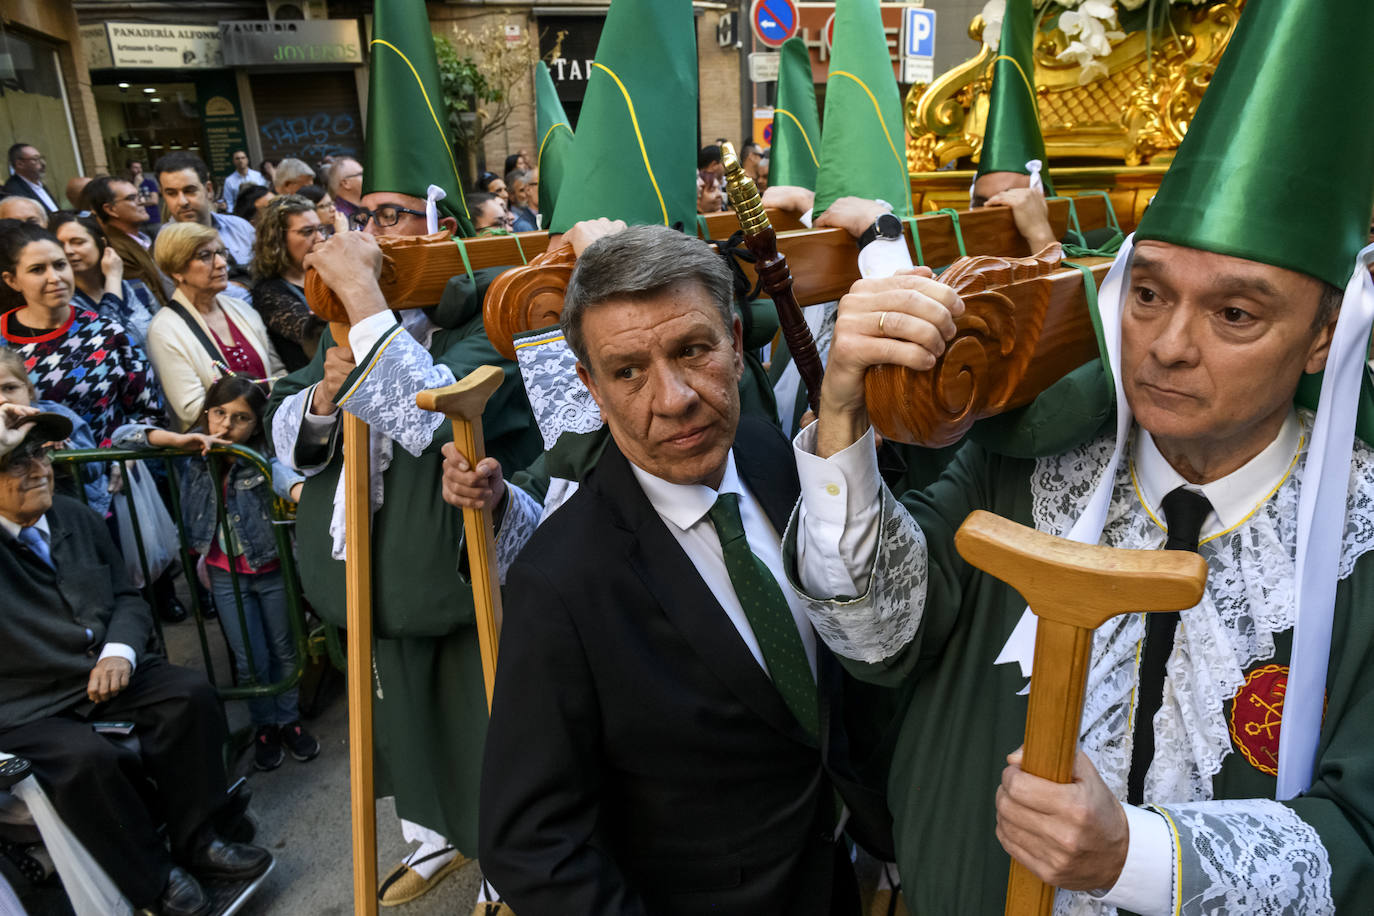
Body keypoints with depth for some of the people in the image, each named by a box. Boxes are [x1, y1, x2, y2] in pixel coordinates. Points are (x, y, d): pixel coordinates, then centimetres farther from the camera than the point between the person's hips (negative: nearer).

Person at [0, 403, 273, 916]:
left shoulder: (76, 517, 9)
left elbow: (126, 597, 13)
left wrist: (119, 652, -9)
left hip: (105, 674, 6)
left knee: (191, 694, -15)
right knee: (85, 758, -30)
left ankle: (195, 840, 1)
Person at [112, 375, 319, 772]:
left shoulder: (259, 456, -18)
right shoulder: (193, 453, -7)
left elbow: (281, 472, -41)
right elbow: (122, 436, -10)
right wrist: (179, 440, -28)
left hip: (271, 569, -2)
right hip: (226, 576, 2)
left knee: (283, 650, 13)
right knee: (250, 660, 9)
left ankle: (289, 720, 35)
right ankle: (264, 726, 33)